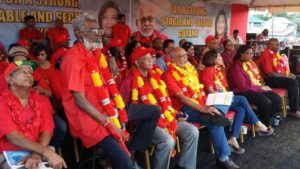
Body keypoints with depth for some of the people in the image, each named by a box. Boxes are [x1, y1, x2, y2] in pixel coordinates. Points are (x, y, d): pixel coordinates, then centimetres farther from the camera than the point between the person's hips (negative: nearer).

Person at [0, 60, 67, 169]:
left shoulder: (42, 101, 6)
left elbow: (46, 132, -3)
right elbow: (13, 137, -16)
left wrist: (38, 155, -22)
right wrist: (47, 152, -25)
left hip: (37, 153, 3)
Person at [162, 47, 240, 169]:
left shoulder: (189, 68, 15)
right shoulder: (169, 75, -9)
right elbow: (181, 97, -17)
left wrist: (207, 104, 0)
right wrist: (203, 109, -23)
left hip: (200, 104, 7)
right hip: (184, 108, -7)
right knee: (214, 119, -24)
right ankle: (223, 157, -11)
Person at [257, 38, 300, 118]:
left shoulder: (275, 53, 14)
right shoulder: (266, 55, -15)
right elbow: (269, 73, -21)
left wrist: (289, 74, 4)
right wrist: (286, 76, -16)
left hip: (280, 76, 9)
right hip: (271, 80, -9)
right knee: (293, 82, -23)